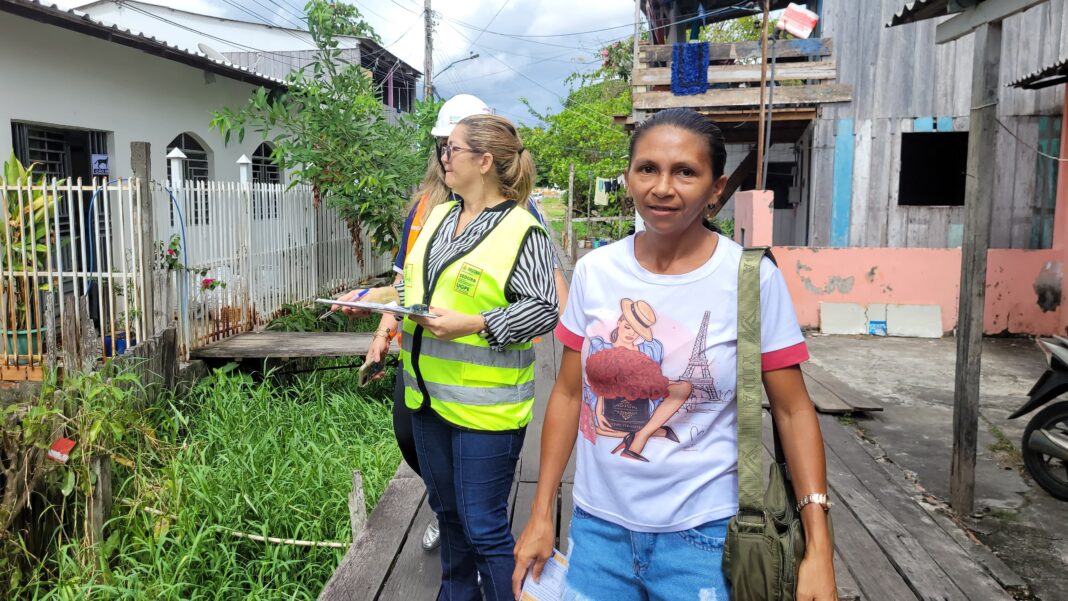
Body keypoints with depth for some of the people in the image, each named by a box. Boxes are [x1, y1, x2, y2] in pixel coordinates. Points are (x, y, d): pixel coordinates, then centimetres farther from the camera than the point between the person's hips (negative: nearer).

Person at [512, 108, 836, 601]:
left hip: (702, 535, -2)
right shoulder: (595, 270, -3)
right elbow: (569, 395, 3)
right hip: (597, 524, 3)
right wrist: (541, 516, 4)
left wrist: (818, 550, -10)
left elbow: (792, 412, -6)